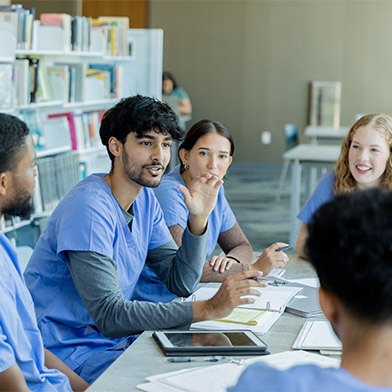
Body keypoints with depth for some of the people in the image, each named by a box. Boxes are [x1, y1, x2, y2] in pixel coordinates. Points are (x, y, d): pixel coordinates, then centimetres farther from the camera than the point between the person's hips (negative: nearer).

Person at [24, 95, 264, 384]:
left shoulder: (146, 199, 6)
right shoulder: (89, 209, -23)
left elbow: (180, 283, 6)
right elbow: (109, 316, -28)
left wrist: (198, 218, -9)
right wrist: (209, 309, -31)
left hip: (117, 337, 8)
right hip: (72, 352, -8)